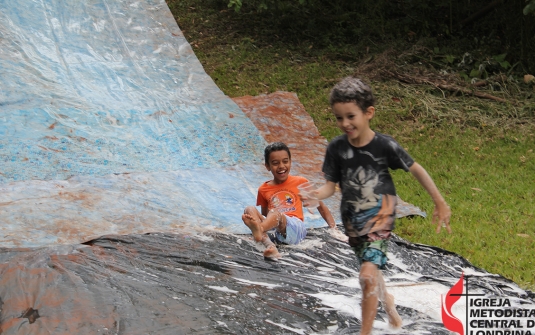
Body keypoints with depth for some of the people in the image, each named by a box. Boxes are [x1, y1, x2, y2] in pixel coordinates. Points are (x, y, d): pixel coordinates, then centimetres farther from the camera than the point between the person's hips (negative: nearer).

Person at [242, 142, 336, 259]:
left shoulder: (300, 182, 13)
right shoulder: (263, 189, 18)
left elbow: (321, 207, 17)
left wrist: (333, 228, 6)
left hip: (295, 228, -3)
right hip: (274, 229, 3)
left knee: (275, 213, -32)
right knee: (249, 209, -22)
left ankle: (258, 229, -67)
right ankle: (270, 246, -47)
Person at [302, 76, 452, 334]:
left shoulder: (384, 145, -19)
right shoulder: (336, 148, -12)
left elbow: (415, 169, -7)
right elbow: (330, 185, -8)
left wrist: (440, 202, -3)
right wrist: (315, 195, -32)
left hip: (380, 216, -4)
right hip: (352, 219, 4)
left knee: (368, 274, -21)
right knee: (370, 269, 25)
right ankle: (386, 300, 58)